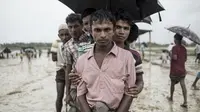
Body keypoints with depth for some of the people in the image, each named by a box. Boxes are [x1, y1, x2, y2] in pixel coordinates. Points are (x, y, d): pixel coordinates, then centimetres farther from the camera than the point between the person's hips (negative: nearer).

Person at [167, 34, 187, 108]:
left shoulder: (175, 47, -14)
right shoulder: (184, 48, 8)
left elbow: (175, 57, -25)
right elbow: (185, 59, 14)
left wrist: (171, 56, -6)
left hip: (175, 70, -5)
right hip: (182, 70, 6)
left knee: (172, 84, 14)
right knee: (183, 85, 2)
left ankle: (171, 97, 31)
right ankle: (185, 102, -2)